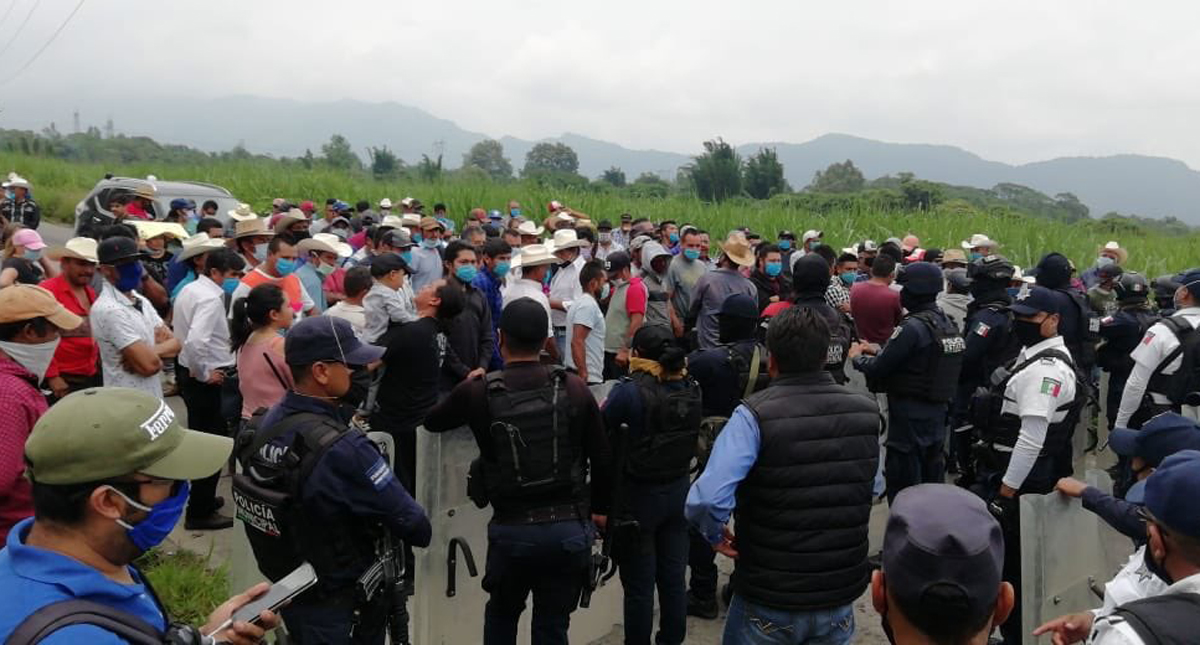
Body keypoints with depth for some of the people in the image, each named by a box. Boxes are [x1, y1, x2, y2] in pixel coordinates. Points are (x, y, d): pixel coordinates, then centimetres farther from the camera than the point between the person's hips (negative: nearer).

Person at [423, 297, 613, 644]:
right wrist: (598, 509, 17)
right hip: (569, 528, 1)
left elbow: (432, 421, 14)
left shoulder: (478, 392, -7)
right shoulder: (574, 387, -4)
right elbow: (602, 459, 1)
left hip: (511, 529, -1)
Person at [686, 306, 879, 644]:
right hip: (841, 596, 4)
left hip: (768, 601, -3)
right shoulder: (866, 412, -6)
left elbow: (706, 500, -30)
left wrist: (716, 535, -11)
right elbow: (872, 488, 9)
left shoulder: (754, 416, -21)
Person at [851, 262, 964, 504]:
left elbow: (877, 369, -18)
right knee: (931, 481, 18)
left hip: (909, 419, -8)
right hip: (937, 415, 9)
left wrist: (857, 357, 2)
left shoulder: (913, 328, -20)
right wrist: (877, 351, 16)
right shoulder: (946, 323, 6)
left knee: (902, 489, 0)